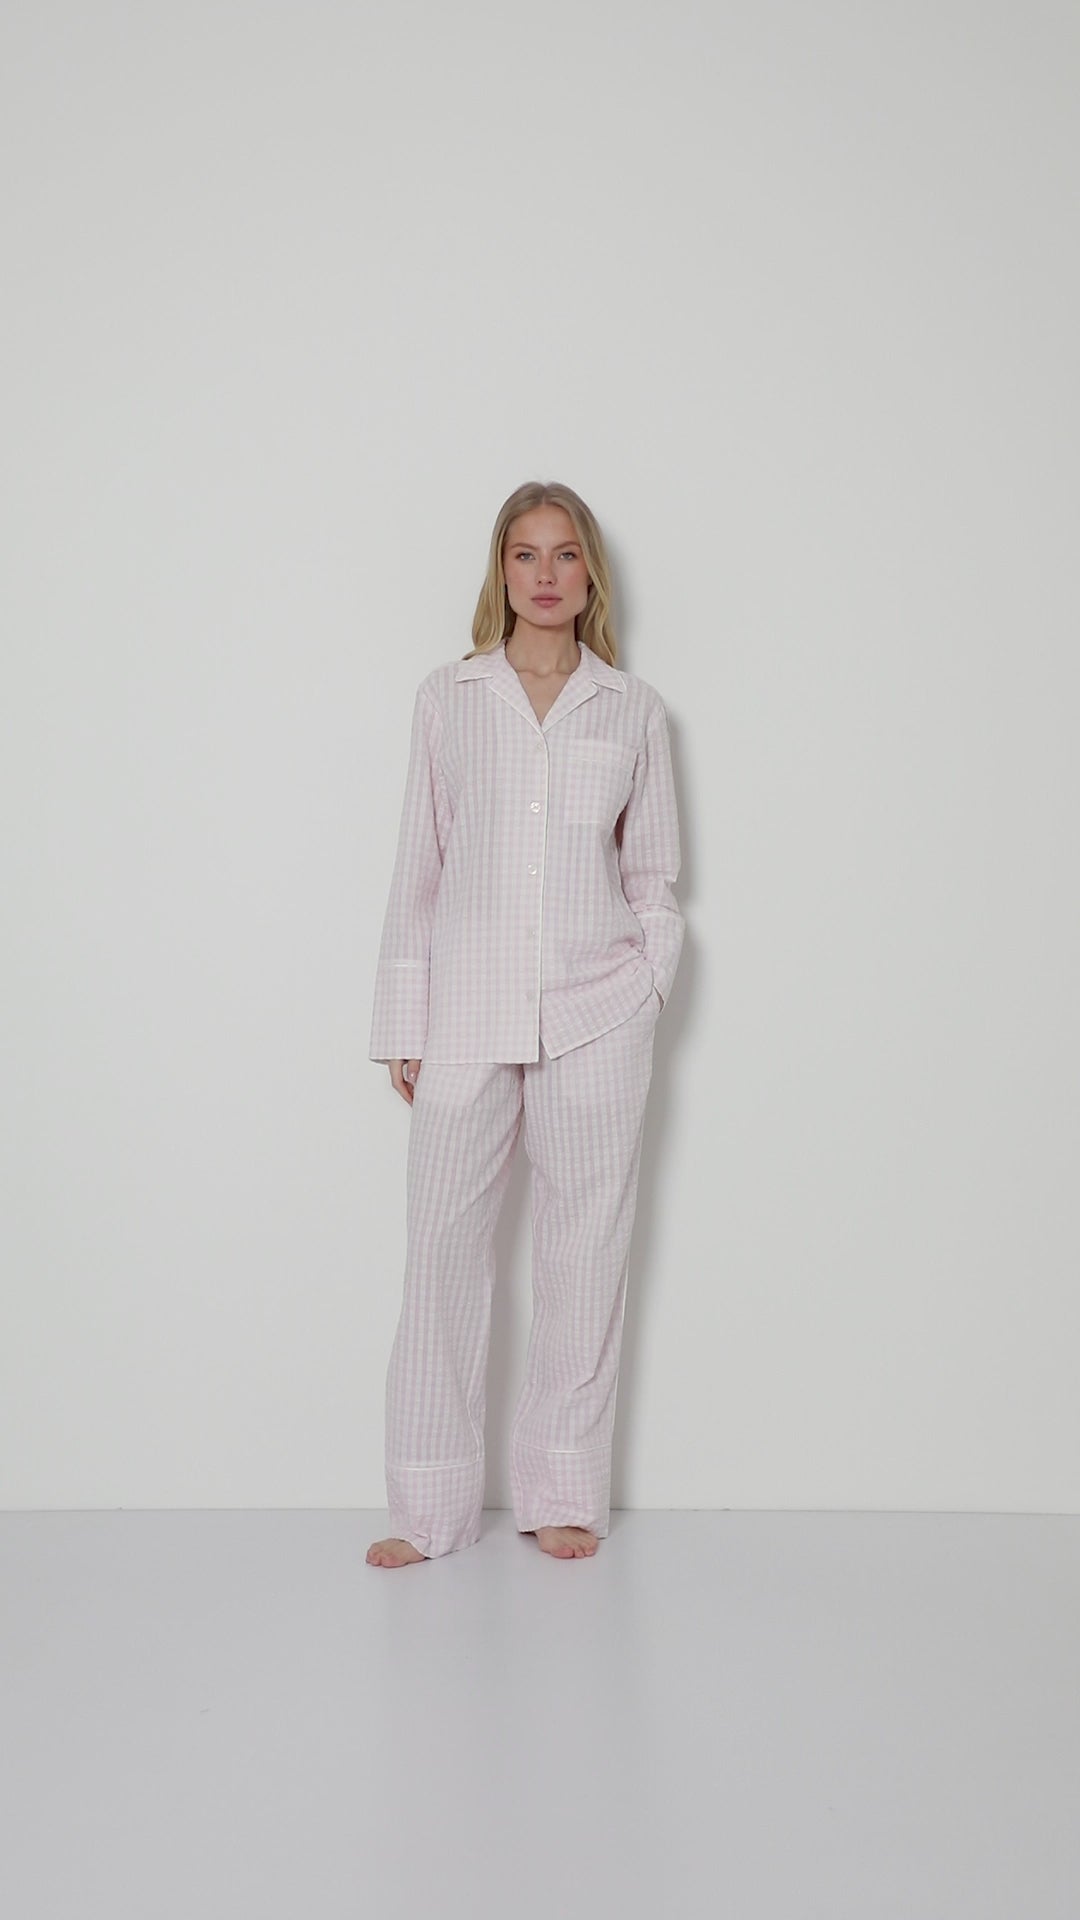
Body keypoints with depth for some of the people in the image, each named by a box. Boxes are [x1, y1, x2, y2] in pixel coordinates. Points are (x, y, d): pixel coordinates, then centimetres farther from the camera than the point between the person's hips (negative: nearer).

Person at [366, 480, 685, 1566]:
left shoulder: (634, 710, 8)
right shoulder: (446, 698, 8)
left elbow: (653, 875, 13)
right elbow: (417, 868, 8)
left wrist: (650, 979, -2)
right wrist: (402, 1023, 4)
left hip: (596, 1015, 1)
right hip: (466, 1012, 0)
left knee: (583, 1249, 6)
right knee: (442, 1246, -1)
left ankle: (564, 1495, 19)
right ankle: (430, 1507, 12)